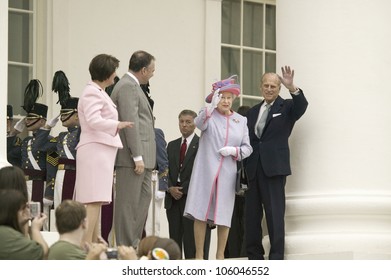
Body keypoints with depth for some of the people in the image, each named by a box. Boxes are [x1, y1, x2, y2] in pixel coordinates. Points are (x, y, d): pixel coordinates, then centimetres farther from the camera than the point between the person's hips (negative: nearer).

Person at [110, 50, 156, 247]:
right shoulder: (127, 87, -13)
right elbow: (130, 122, -19)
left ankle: (134, 242, 17)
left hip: (141, 155, 10)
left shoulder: (133, 86, 20)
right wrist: (137, 156, -21)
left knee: (144, 197, 13)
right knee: (128, 202, -6)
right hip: (132, 156, -10)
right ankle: (126, 246, -3)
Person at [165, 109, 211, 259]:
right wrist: (171, 188, -3)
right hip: (173, 198, 5)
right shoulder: (172, 145, 19)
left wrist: (183, 190, -11)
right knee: (174, 237, 2)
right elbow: (166, 170, 15)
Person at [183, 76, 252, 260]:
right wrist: (212, 107, -37)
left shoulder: (241, 120, 13)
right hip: (205, 171, -2)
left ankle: (220, 256, 15)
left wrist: (234, 151, -10)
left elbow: (247, 148, 11)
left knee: (223, 217, 4)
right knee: (201, 215, -4)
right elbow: (199, 123, -21)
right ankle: (199, 256, 2)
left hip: (227, 174, 3)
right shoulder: (209, 115, 3)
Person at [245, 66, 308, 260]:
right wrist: (243, 170, 7)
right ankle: (255, 257, 16)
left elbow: (302, 106, -19)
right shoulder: (253, 112, 18)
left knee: (275, 215, -8)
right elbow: (247, 141, 16)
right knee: (252, 215, 8)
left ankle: (276, 259, -7)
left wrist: (292, 88, -36)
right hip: (253, 170, 6)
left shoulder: (286, 107, 3)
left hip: (274, 169, -6)